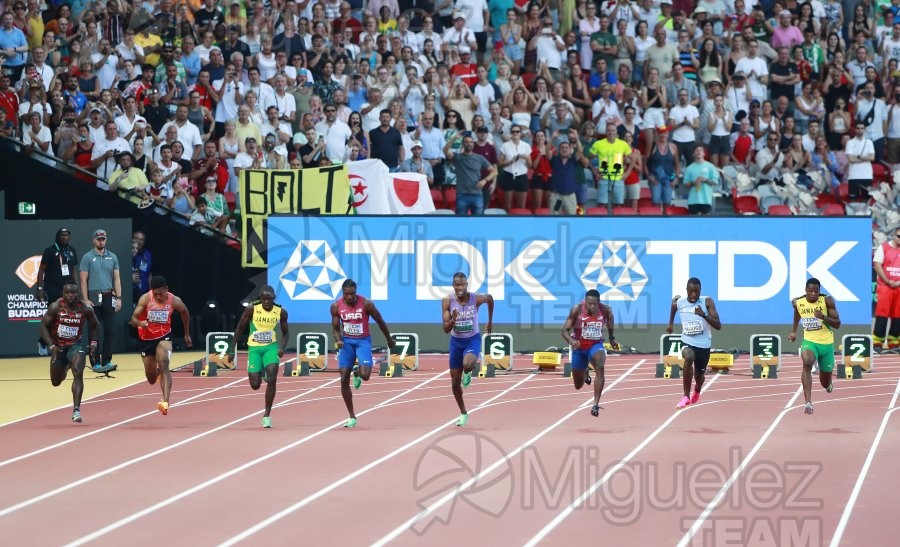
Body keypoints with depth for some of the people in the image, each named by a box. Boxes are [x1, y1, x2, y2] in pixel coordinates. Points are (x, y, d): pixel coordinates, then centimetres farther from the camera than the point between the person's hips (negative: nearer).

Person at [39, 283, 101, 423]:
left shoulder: (85, 309, -13)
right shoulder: (55, 307, -17)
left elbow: (95, 325, 7)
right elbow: (44, 326, -9)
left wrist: (93, 342, -6)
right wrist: (51, 346, -19)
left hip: (75, 345, -1)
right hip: (58, 347, 1)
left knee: (78, 373, -25)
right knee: (56, 382, 13)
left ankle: (76, 410, -26)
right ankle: (65, 367, 51)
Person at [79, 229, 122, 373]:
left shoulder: (112, 257, 11)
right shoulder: (87, 257, 1)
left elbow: (117, 278, 11)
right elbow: (83, 280, -2)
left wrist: (119, 298, 1)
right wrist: (86, 300, -11)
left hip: (109, 298, 3)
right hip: (94, 298, -3)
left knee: (109, 331, 1)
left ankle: (107, 361, 7)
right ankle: (96, 363, 1)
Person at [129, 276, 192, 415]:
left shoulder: (174, 301, -14)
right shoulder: (145, 299, -19)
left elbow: (185, 312, 9)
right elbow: (133, 319, -21)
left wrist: (187, 334, 16)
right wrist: (140, 323, -46)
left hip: (164, 336, -1)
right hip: (146, 338, 1)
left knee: (164, 365, -28)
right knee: (151, 379, 12)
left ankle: (165, 401, -37)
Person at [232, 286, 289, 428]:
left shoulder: (281, 312, -8)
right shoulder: (252, 309, -13)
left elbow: (285, 333, 6)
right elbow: (239, 328, -1)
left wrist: (282, 347, -12)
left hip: (271, 347, 0)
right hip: (254, 348, 0)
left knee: (272, 379, -19)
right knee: (255, 385, -3)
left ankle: (267, 415, -7)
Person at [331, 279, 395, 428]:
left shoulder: (366, 304, -15)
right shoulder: (336, 306, -7)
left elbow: (380, 322, -2)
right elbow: (336, 328, 4)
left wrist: (389, 340, 10)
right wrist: (338, 340, -18)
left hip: (363, 341, -3)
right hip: (346, 342, 3)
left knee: (365, 375, -23)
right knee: (344, 379, -4)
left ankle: (357, 372, 19)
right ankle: (352, 417, 8)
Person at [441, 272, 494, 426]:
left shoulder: (476, 299, -16)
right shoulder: (447, 302, -14)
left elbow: (490, 298, 9)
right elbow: (446, 329, -15)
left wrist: (490, 321, 18)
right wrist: (453, 321, -37)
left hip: (473, 340, -2)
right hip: (456, 341, 2)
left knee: (467, 364, -36)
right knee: (455, 381, 8)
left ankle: (468, 373, 4)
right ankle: (463, 413, 28)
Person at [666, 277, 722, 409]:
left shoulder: (707, 302, -16)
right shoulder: (678, 303, -9)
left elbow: (718, 326, -21)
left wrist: (704, 315, -35)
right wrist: (670, 323, 24)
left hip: (704, 344, 0)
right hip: (687, 342, 0)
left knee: (699, 375, 16)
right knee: (688, 357, -34)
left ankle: (696, 392, 56)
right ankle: (686, 396, -24)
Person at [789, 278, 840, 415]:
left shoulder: (827, 301, -12)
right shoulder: (798, 303, -4)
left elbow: (837, 324, -11)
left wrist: (824, 317, -27)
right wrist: (793, 331, 21)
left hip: (826, 343, 0)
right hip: (809, 341, 0)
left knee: (825, 383, 12)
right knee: (807, 362, -35)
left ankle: (828, 384, 56)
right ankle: (808, 402, -40)